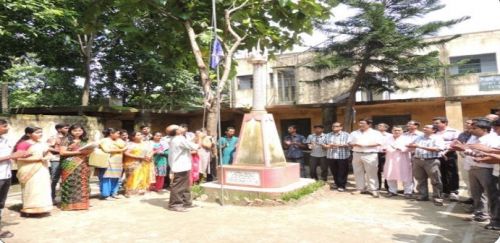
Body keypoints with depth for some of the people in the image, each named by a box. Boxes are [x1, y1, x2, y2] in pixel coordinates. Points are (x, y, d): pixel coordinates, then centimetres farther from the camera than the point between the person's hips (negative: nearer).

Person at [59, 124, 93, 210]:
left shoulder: (84, 141, 15)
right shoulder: (67, 140, -1)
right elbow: (62, 152, -9)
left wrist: (88, 151, -1)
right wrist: (77, 152, -15)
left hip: (83, 165, 5)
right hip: (70, 165, -5)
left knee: (82, 183, 5)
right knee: (71, 183, -5)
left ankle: (81, 202, 11)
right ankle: (70, 203, 0)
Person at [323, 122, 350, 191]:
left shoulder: (345, 135, 4)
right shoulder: (328, 135, 16)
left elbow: (349, 144, -7)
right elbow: (324, 144, 13)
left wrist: (339, 145, -17)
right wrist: (328, 146, -9)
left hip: (342, 156, -3)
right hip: (331, 156, 4)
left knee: (342, 172, -1)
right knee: (334, 172, 7)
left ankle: (342, 186, 7)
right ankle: (337, 185, 19)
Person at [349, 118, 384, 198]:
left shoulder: (375, 133, 1)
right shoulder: (354, 133, 14)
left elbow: (379, 143, -10)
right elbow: (350, 143, 11)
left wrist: (366, 145, -18)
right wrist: (355, 144, -12)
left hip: (370, 155, -4)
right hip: (357, 154, 4)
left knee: (371, 173, -5)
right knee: (358, 172, 6)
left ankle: (374, 190, 0)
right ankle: (361, 189, 15)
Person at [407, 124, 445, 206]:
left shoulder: (437, 138, -3)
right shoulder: (419, 137, 17)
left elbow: (438, 149, -19)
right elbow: (411, 145, 25)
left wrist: (422, 147, -20)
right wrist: (411, 146, -2)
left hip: (431, 161, -6)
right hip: (418, 160, 6)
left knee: (435, 180, -5)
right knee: (420, 179, 11)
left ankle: (438, 198, 3)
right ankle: (423, 195, 22)